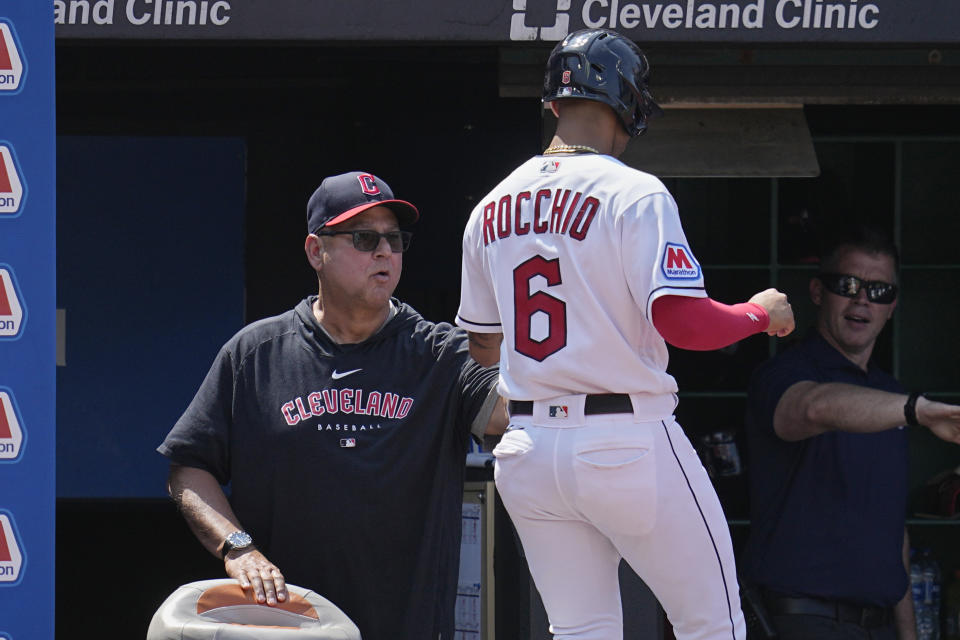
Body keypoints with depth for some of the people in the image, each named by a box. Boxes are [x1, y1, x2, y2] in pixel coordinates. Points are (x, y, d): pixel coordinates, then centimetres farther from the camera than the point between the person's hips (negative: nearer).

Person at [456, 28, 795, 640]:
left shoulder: (492, 207, 10)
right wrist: (761, 314, -2)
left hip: (526, 449, 6)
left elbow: (482, 347, 17)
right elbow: (680, 319, -19)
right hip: (627, 443, -6)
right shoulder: (634, 194, -10)